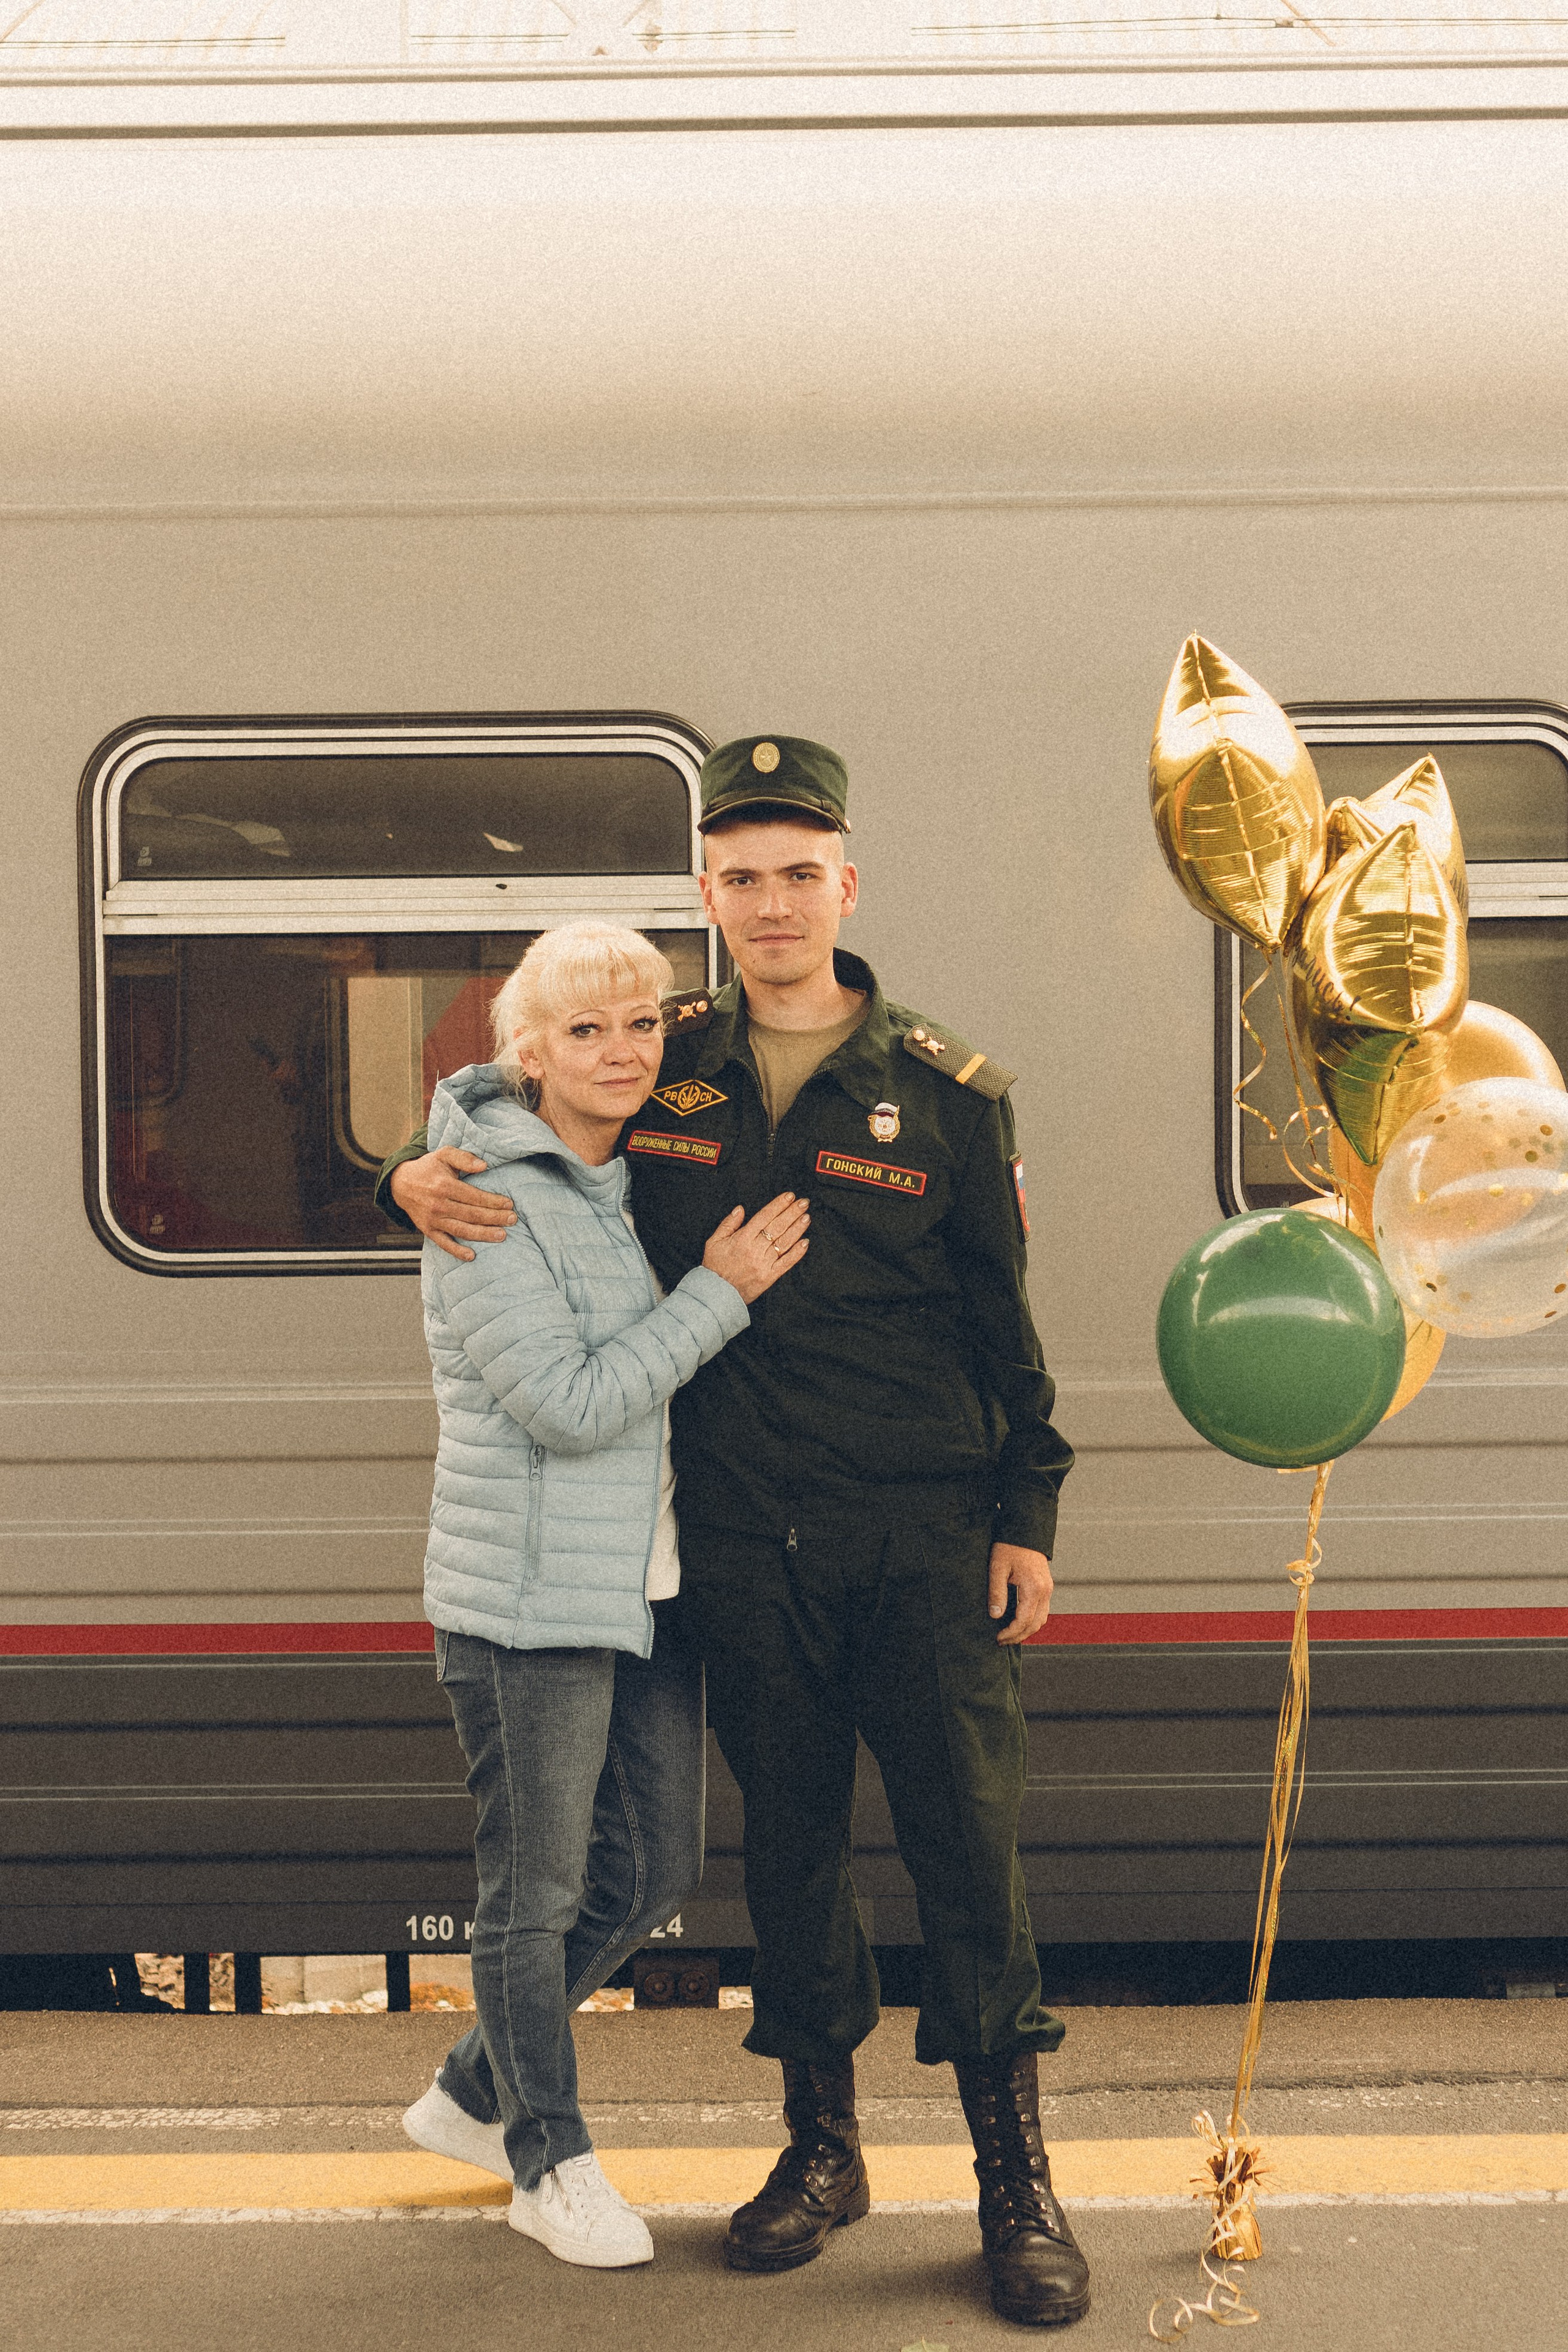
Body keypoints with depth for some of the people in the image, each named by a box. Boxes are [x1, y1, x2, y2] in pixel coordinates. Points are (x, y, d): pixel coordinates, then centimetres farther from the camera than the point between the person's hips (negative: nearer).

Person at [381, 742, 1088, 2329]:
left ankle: (1016, 2177, 10)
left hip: (923, 1540, -2)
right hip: (744, 1542, 2)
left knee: (967, 1840, -1)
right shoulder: (658, 1066, 4)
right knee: (788, 1839, 11)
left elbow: (1005, 1323, 4)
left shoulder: (944, 1092, -1)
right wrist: (417, 1179, -5)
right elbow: (501, 1130, 18)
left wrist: (1027, 1515, 2)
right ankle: (821, 2145, 26)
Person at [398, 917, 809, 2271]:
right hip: (530, 1599, -8)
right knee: (539, 1897, 5)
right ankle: (548, 2159, 24)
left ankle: (472, 2094, 33)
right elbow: (571, 1403, -21)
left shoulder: (637, 1178, 10)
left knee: (654, 1875, 14)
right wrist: (722, 1291, -17)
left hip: (652, 1585, 8)